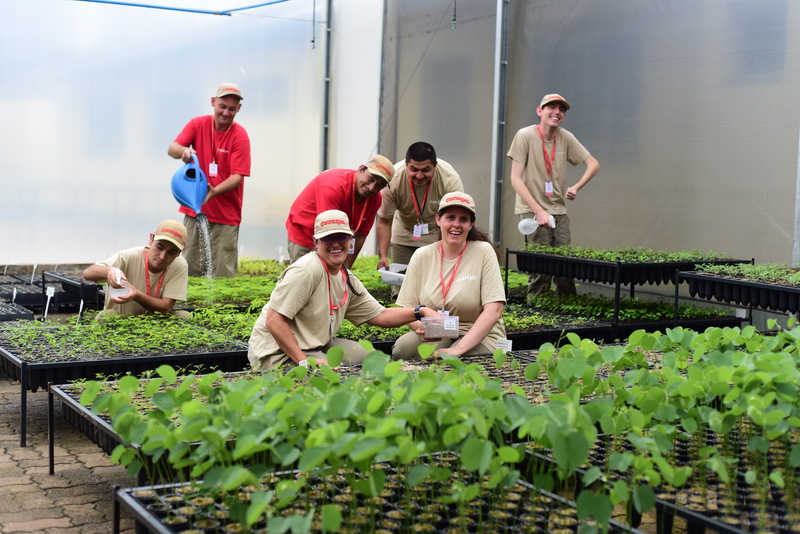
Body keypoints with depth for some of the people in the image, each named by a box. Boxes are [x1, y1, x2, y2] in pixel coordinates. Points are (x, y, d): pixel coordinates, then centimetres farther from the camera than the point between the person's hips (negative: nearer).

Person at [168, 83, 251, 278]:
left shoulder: (240, 136, -7)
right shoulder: (198, 124, 2)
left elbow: (237, 177, -13)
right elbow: (172, 148, -7)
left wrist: (214, 192, -31)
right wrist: (184, 151, -31)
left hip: (226, 215, -3)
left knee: (223, 273, -2)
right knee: (190, 267, 6)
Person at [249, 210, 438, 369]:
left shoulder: (347, 279, 8)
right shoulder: (307, 271, -21)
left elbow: (379, 315, 13)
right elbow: (274, 320, -25)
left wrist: (420, 312, -1)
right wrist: (303, 361, -29)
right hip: (277, 354, -10)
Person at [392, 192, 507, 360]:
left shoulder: (484, 252, -7)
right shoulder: (422, 256, 2)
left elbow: (494, 311, -15)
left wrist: (458, 349, -25)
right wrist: (422, 326, -23)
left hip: (479, 336, -3)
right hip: (434, 336, 3)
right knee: (402, 348, -27)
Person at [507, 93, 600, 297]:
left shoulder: (566, 138, 4)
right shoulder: (525, 136, -9)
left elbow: (593, 164, 12)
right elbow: (516, 179, -11)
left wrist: (576, 187, -7)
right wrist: (539, 211, -18)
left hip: (559, 210, 5)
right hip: (532, 210, -5)